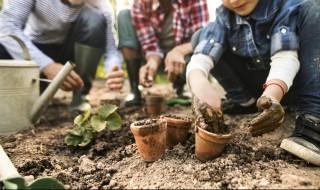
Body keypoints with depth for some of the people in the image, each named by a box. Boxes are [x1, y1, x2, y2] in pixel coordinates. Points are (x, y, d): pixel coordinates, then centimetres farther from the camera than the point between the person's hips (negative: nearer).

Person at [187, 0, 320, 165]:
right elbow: (202, 55, -25)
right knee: (201, 37, -9)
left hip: (290, 79, -2)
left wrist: (272, 94, -50)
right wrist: (198, 82, -47)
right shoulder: (225, 15, -11)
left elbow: (285, 56, -31)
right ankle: (245, 101, -2)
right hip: (259, 84, 3)